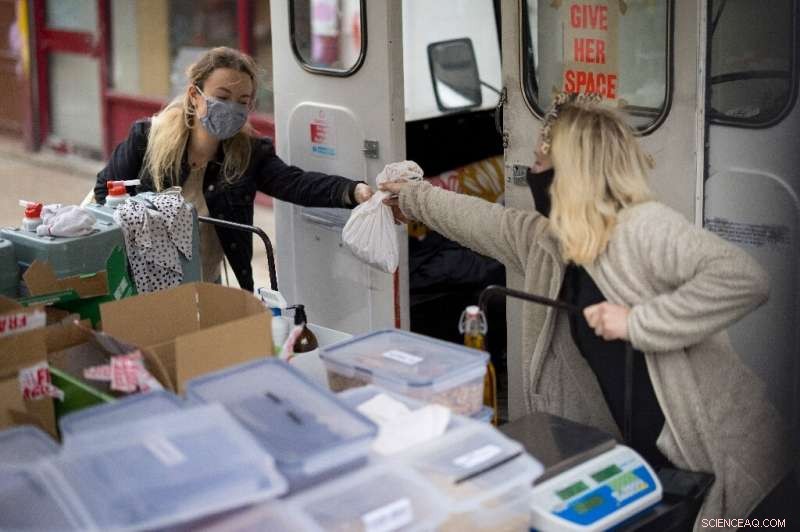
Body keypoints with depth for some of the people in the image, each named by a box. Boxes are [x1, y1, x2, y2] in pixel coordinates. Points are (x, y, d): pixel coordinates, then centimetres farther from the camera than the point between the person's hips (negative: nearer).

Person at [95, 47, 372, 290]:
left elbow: (297, 183, -26)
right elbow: (105, 191, 4)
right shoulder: (148, 138, -10)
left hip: (207, 287, 1)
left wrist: (353, 191, -45)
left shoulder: (250, 153, -9)